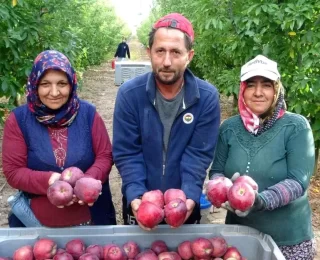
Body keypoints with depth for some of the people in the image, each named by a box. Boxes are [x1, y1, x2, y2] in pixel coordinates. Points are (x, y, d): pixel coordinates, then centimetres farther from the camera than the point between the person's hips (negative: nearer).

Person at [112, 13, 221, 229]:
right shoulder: (129, 93, -14)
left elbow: (199, 154, -14)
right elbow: (126, 153, -14)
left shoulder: (207, 97, -14)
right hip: (140, 202, 0)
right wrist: (136, 195, -26)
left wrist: (190, 196, -27)